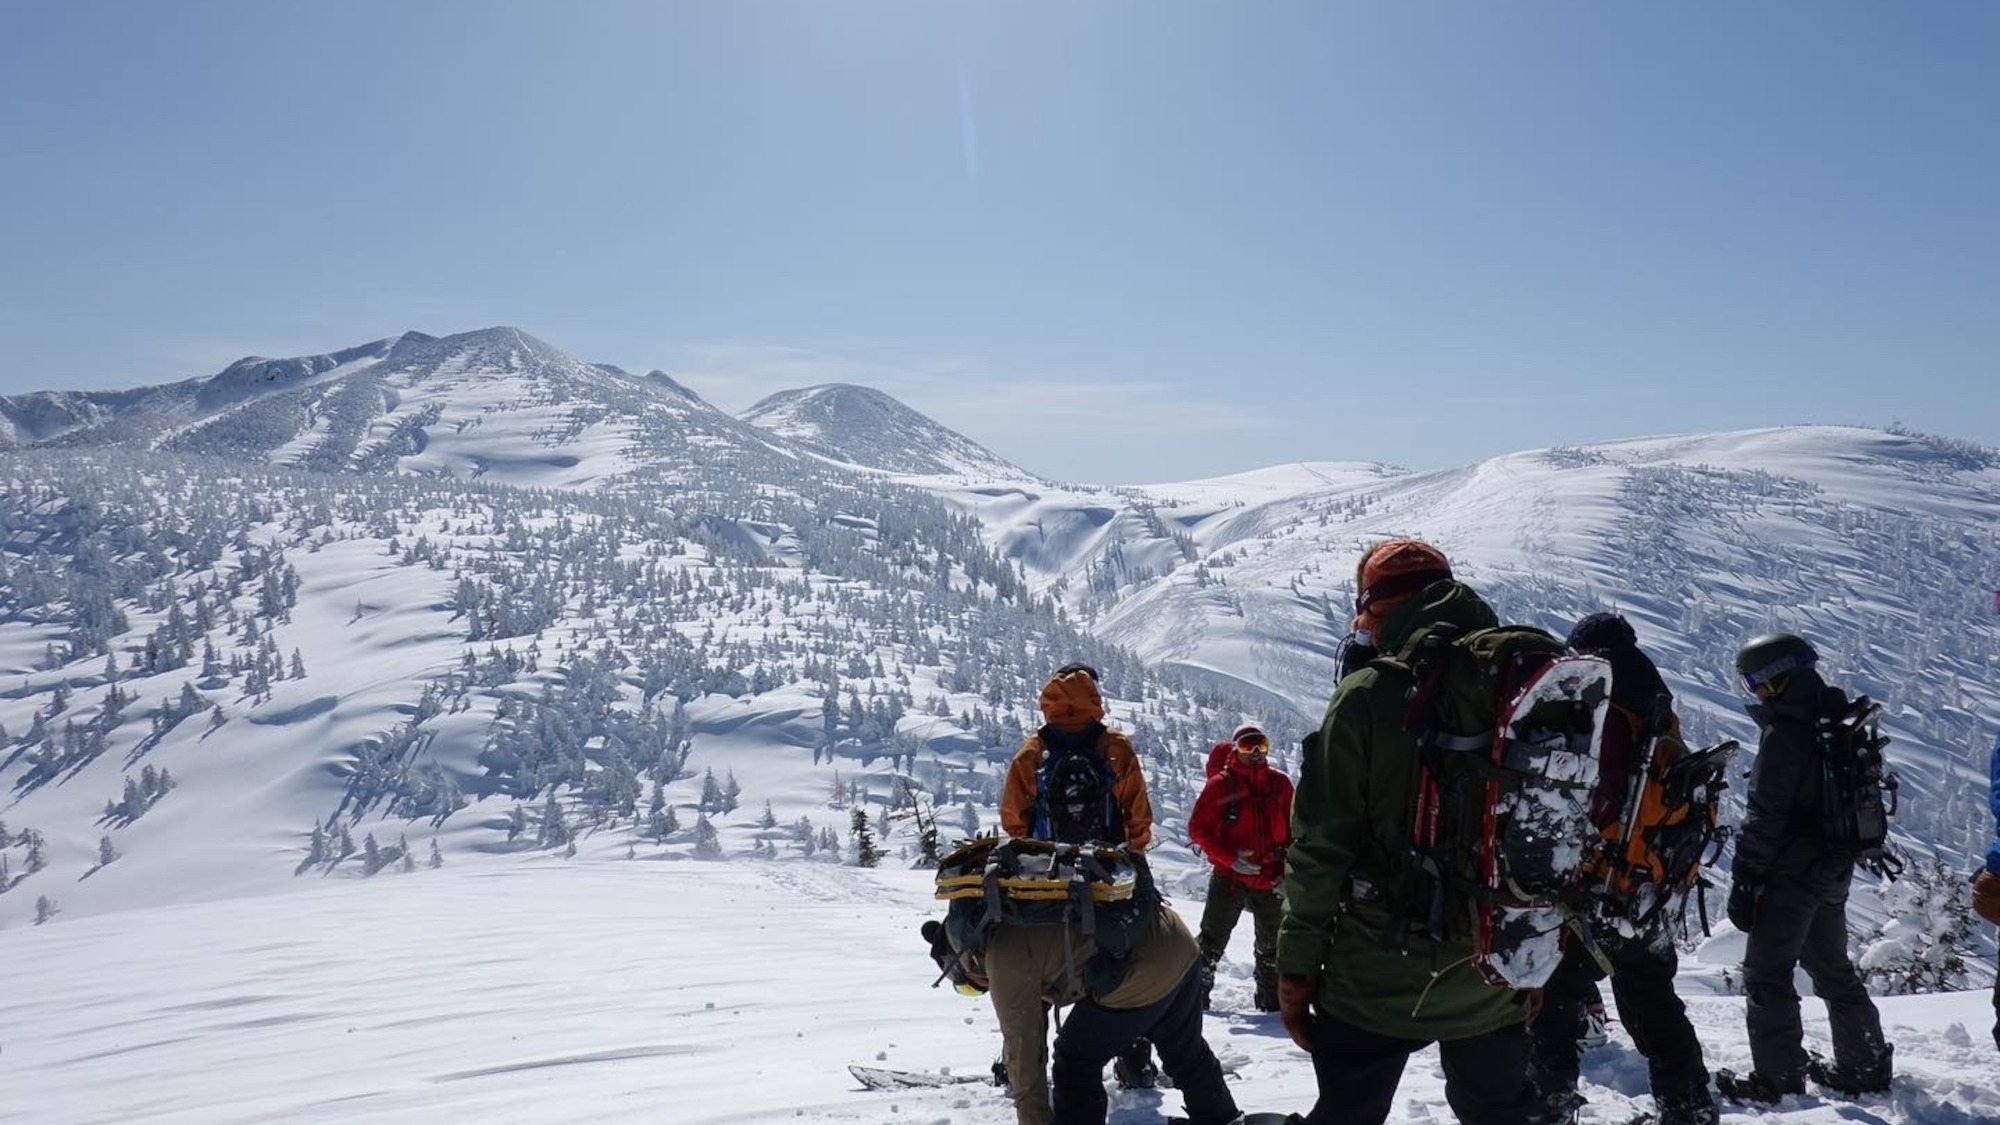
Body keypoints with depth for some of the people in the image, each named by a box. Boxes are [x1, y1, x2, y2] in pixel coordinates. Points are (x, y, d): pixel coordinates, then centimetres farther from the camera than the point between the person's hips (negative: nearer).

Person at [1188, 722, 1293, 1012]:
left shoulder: (1279, 783, 3)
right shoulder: (1220, 784, -7)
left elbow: (1293, 829, 10)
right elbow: (1197, 827, -7)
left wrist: (1288, 870, 0)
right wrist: (1230, 859, -18)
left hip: (1270, 880, 4)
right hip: (1228, 878, -4)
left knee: (1272, 945, 16)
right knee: (1212, 941, -4)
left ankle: (1271, 1000, 32)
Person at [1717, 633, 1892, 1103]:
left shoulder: (1784, 733, -20)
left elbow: (1765, 817, -22)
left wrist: (1744, 881, -17)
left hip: (1791, 873, -9)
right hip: (1834, 870, 9)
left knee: (1767, 975, 0)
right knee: (1833, 968, 21)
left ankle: (1778, 1076, 4)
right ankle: (1867, 1064, 30)